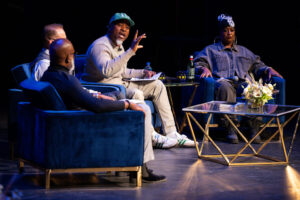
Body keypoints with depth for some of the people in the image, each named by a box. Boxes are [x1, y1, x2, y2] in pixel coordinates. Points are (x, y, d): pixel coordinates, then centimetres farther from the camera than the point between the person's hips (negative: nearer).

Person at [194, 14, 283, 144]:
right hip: (223, 80, -2)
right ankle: (231, 129, -48)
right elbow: (199, 63, 15)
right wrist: (204, 69, -9)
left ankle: (254, 129, -41)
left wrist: (268, 70, 12)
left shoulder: (244, 51, 38)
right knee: (225, 88, -43)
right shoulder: (210, 50, 29)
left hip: (243, 82, 2)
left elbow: (257, 65, 34)